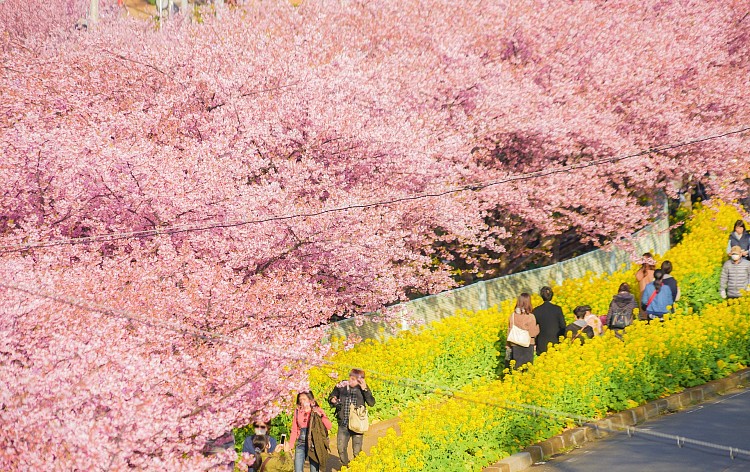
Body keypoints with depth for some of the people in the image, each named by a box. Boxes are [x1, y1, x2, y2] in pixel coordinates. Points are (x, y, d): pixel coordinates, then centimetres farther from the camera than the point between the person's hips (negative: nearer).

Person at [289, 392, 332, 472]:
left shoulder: (318, 411, -2)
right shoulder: (297, 411, 5)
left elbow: (329, 426, -12)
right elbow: (294, 430, 10)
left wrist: (320, 415, -23)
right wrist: (290, 445, 4)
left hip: (314, 444, -2)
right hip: (301, 444, 2)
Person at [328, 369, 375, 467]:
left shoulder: (363, 388, -4)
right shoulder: (341, 386, -1)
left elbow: (371, 403, -13)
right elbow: (331, 397, 13)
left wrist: (365, 389, -21)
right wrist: (332, 400, -10)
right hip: (343, 424, 2)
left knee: (357, 452, 2)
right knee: (341, 448, 10)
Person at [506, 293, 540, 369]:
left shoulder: (513, 315, -2)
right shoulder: (530, 317, -13)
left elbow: (509, 331, 6)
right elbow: (533, 333, -8)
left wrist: (508, 345, 15)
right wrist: (538, 326, 11)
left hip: (515, 346, 3)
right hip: (527, 346, -3)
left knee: (516, 368, 8)